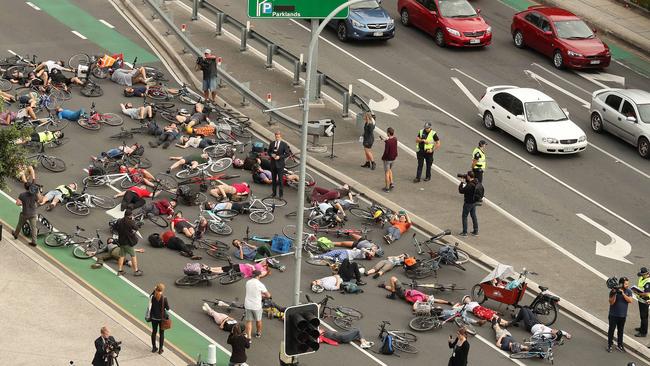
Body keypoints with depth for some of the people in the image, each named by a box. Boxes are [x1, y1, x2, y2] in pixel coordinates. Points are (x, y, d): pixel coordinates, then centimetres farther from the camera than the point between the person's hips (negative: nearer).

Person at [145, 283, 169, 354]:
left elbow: (150, 307, -6)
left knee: (154, 332, 17)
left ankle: (154, 348, 26)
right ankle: (160, 349, 14)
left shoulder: (152, 297, -13)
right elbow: (167, 308, -9)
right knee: (161, 333, 11)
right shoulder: (164, 298, -19)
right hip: (162, 317, -2)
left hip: (154, 317, 2)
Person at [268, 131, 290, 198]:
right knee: (273, 179, 13)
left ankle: (280, 194, 2)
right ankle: (274, 192, 24)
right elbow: (269, 152, 14)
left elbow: (287, 153, -5)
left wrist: (280, 157, -16)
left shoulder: (284, 144, -6)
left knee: (280, 179, -3)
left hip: (280, 164, -4)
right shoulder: (272, 144, 6)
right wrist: (271, 155, -8)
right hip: (273, 163, 4)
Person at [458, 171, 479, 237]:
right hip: (474, 202, 8)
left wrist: (462, 182, -15)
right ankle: (476, 231, 24)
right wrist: (465, 180, 0)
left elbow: (461, 191, -24)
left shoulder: (469, 185, -30)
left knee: (464, 216, 6)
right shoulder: (475, 182, -2)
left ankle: (464, 232, 12)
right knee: (473, 216, 18)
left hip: (468, 203, -8)